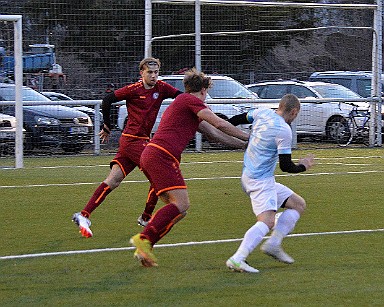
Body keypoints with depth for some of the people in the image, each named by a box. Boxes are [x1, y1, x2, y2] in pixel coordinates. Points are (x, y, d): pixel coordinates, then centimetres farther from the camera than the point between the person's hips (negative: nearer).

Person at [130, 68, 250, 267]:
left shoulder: (183, 103, 29)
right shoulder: (189, 100, 0)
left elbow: (215, 134, 30)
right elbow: (220, 124, -6)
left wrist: (244, 144, 30)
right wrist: (248, 137, 5)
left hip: (150, 156, 10)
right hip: (162, 155, -10)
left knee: (177, 208, 8)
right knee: (181, 204, -16)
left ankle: (144, 249, 0)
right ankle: (144, 239, -26)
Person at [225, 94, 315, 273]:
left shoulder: (261, 113, 6)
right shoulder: (284, 130, -16)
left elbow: (237, 120, 24)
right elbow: (285, 166, -13)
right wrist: (303, 167, 6)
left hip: (248, 176, 10)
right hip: (261, 180, -10)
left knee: (299, 204, 13)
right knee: (267, 221, -24)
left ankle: (273, 244, 3)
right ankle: (237, 259, -38)